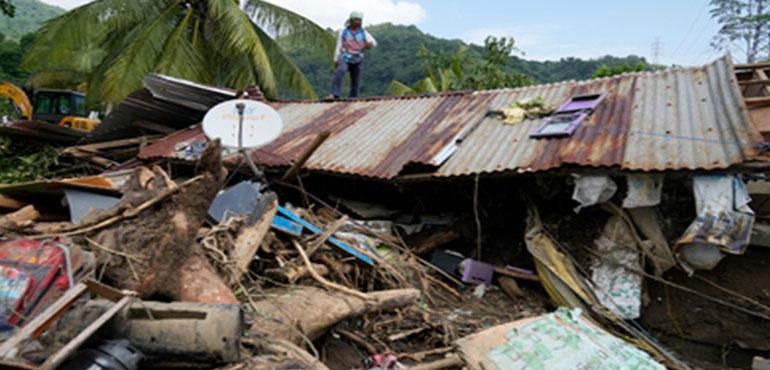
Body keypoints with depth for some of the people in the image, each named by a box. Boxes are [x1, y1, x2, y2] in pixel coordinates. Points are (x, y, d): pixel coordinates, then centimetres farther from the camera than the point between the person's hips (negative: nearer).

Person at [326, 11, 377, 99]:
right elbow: (338, 47, 4)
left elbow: (374, 42, -5)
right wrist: (336, 60, 0)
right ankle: (334, 94, -36)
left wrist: (370, 44, -29)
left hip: (357, 61, 2)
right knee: (340, 72, -29)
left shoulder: (363, 33, 3)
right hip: (344, 60, -2)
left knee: (355, 82, 4)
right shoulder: (343, 32, 3)